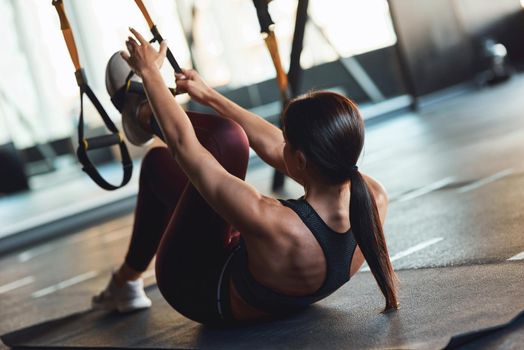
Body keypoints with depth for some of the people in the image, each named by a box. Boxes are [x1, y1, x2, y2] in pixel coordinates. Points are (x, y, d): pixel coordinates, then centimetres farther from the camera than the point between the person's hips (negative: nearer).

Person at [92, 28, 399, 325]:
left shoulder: (274, 226, -41)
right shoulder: (375, 199, -25)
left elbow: (183, 145, -28)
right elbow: (274, 149, -9)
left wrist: (149, 72, -12)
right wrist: (210, 96, 2)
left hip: (202, 296, -6)